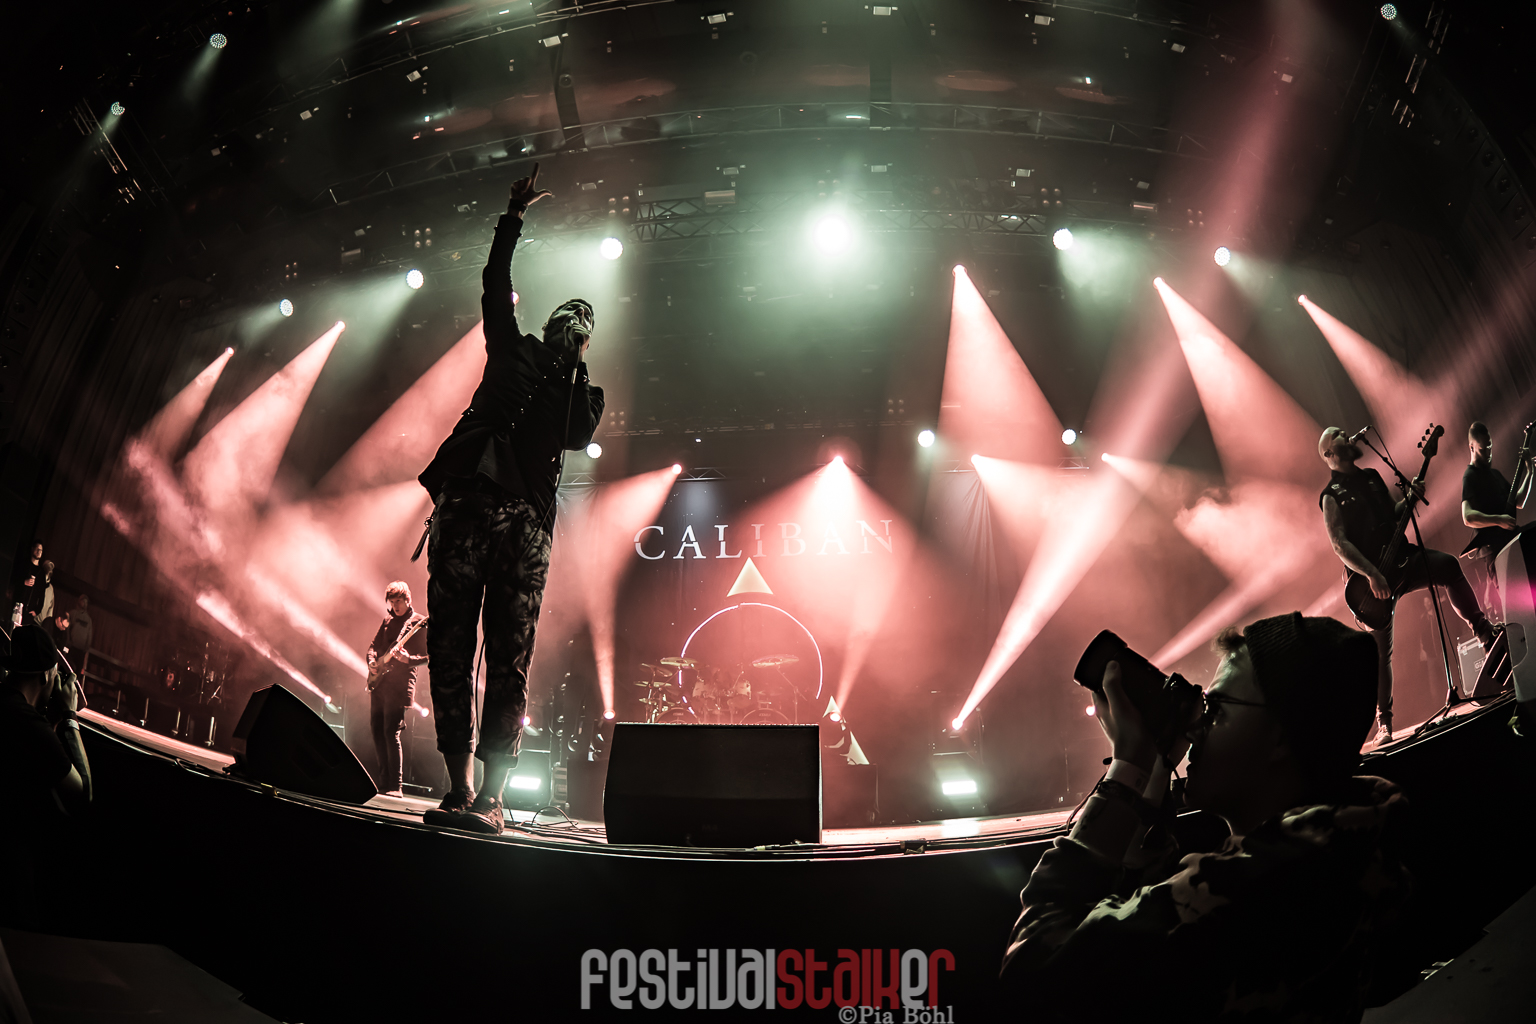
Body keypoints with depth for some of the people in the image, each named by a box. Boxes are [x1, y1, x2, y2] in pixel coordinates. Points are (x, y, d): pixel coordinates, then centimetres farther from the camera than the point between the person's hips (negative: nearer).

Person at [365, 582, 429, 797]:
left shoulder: (418, 623, -2)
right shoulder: (388, 621, 17)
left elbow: (426, 656, -7)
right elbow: (374, 644, 22)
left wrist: (408, 659, -25)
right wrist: (372, 662, 3)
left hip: (399, 684, -7)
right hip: (378, 682, 7)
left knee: (391, 732, -13)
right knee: (377, 730, 7)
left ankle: (395, 786, -11)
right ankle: (384, 781, 15)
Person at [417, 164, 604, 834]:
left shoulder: (579, 392, 22)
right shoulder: (513, 351, 24)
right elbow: (496, 286, 22)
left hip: (525, 521, -1)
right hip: (467, 501, 1)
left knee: (509, 660, -9)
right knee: (450, 647, -7)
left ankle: (489, 796, -13)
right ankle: (460, 789, -5)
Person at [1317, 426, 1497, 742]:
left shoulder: (1372, 477, 14)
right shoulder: (1332, 496, -5)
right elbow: (1340, 544, -14)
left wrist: (1410, 499, 3)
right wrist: (1372, 574, -24)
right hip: (1371, 576, -5)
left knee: (1448, 564, -25)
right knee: (1381, 650, -2)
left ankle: (1485, 633, -17)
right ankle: (1384, 722, 8)